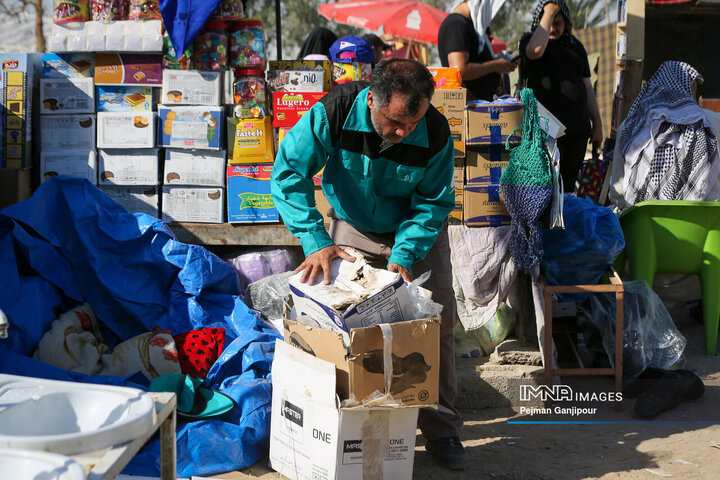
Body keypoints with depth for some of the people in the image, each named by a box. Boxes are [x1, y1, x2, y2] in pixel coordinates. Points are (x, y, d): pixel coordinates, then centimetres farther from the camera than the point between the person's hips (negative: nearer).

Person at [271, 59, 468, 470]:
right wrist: (317, 241, -34)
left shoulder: (436, 132, -27)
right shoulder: (335, 112, -30)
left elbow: (432, 203, -15)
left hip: (416, 233, 0)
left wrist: (404, 255, -28)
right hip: (353, 228, 0)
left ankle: (440, 427, 10)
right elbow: (289, 174, -25)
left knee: (438, 321, -4)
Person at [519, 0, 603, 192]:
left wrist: (597, 124, 18)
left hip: (578, 127, 6)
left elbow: (587, 86, 21)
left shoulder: (575, 46, 18)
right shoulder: (529, 39, 2)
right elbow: (535, 50, -25)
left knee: (569, 185, 8)